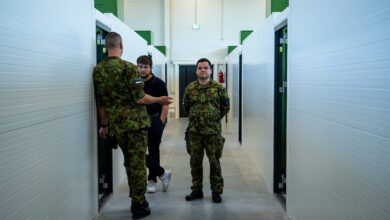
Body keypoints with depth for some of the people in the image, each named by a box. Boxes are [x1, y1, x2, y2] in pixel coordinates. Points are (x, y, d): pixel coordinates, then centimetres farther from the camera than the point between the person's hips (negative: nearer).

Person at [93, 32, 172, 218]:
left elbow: (100, 103, 10)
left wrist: (104, 125, 20)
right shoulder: (129, 68, -12)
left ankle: (134, 199, 26)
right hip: (135, 122, -5)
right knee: (138, 163, 2)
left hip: (116, 126, 6)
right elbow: (140, 98, -15)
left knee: (129, 163, 18)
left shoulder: (97, 71, 5)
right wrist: (159, 100, 2)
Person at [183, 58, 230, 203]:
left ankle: (216, 191, 16)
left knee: (214, 162, 3)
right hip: (194, 131, 2)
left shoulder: (218, 87, 0)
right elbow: (186, 107, 17)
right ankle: (196, 190, 21)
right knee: (195, 162, 8)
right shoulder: (190, 88, 6)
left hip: (213, 131, -2)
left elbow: (225, 107, 9)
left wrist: (215, 119, 9)